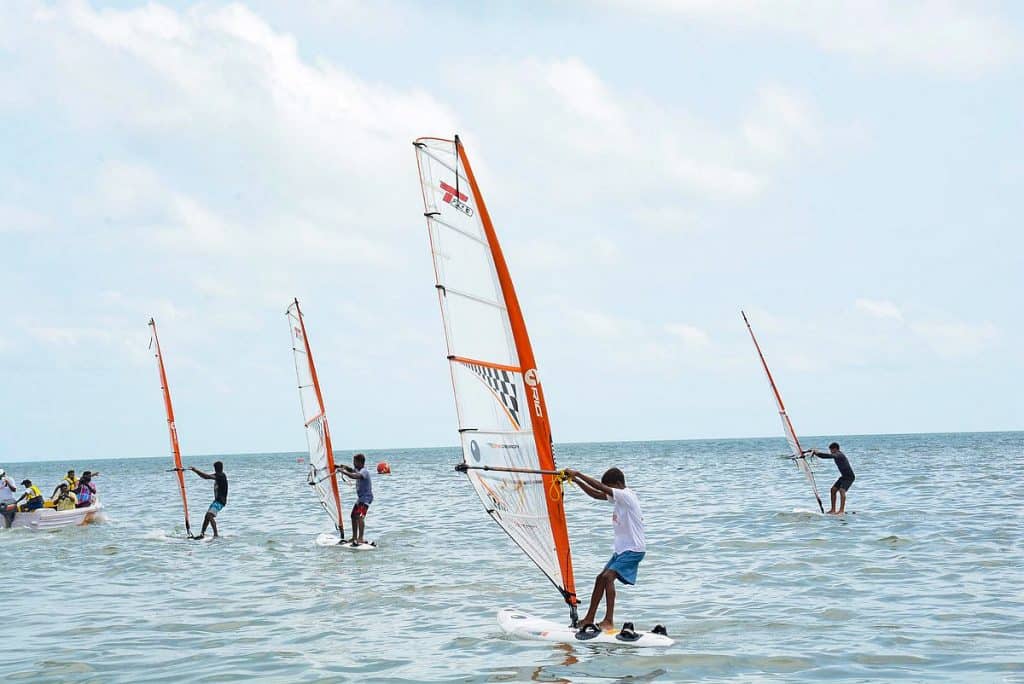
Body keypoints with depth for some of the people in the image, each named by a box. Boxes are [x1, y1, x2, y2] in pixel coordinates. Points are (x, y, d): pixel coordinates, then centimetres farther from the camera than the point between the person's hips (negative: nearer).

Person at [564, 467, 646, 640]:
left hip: (634, 549, -10)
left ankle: (609, 620, -25)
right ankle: (589, 619, 19)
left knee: (608, 576, -23)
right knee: (601, 578, 11)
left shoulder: (626, 496, -17)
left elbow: (600, 487, -25)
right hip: (621, 548, 10)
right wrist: (576, 480, 4)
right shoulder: (618, 497, 11)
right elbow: (595, 494, 15)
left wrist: (578, 474, -22)